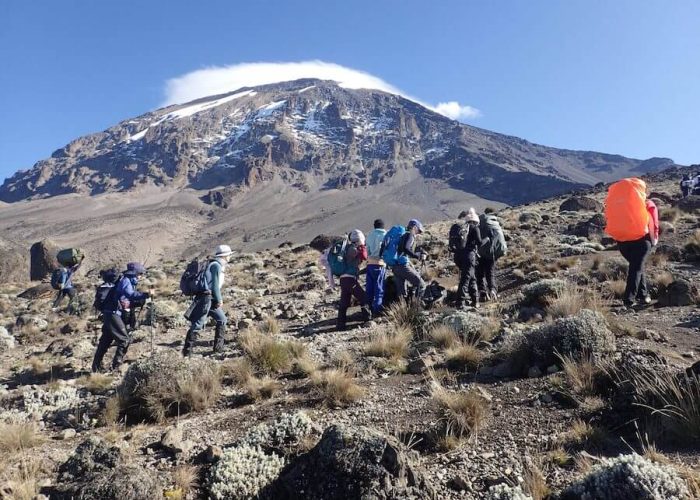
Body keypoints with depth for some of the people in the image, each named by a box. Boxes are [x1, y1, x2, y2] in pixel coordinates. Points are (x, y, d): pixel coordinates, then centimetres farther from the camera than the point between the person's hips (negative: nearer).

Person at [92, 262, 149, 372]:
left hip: (110, 314, 10)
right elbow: (131, 294, -29)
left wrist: (142, 301, 6)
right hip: (113, 314, -10)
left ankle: (96, 366, 24)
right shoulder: (125, 281, -10)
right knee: (125, 340, -7)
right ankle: (116, 366, -3)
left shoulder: (128, 281, 19)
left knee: (105, 341, 16)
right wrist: (145, 295, -36)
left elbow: (129, 302, 19)